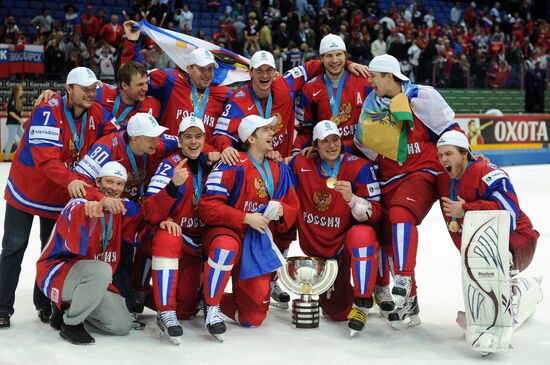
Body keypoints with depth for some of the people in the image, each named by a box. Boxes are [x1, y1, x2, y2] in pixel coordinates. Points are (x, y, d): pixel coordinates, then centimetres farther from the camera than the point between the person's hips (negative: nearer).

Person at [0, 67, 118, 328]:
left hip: (62, 196, 4)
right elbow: (45, 156, -35)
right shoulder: (47, 111, -24)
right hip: (26, 189, -4)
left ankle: (45, 305, 23)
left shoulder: (97, 113, -7)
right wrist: (69, 179, -49)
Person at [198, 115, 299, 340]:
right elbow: (207, 207, -18)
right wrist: (246, 218, -22)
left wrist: (281, 211, -9)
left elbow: (293, 208, 15)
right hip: (225, 231, -5)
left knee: (254, 317, 1)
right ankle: (212, 308, -22)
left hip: (257, 241, 5)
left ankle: (216, 300, 31)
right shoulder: (232, 165, -12)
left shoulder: (280, 171, 7)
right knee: (226, 246, -44)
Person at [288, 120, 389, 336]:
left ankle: (362, 304, -22)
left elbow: (375, 215, -18)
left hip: (347, 245, -2)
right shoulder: (301, 165, -7)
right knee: (337, 313, 0)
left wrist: (351, 198, -35)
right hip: (316, 250, 3)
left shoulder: (359, 167, -14)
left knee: (363, 235, -40)